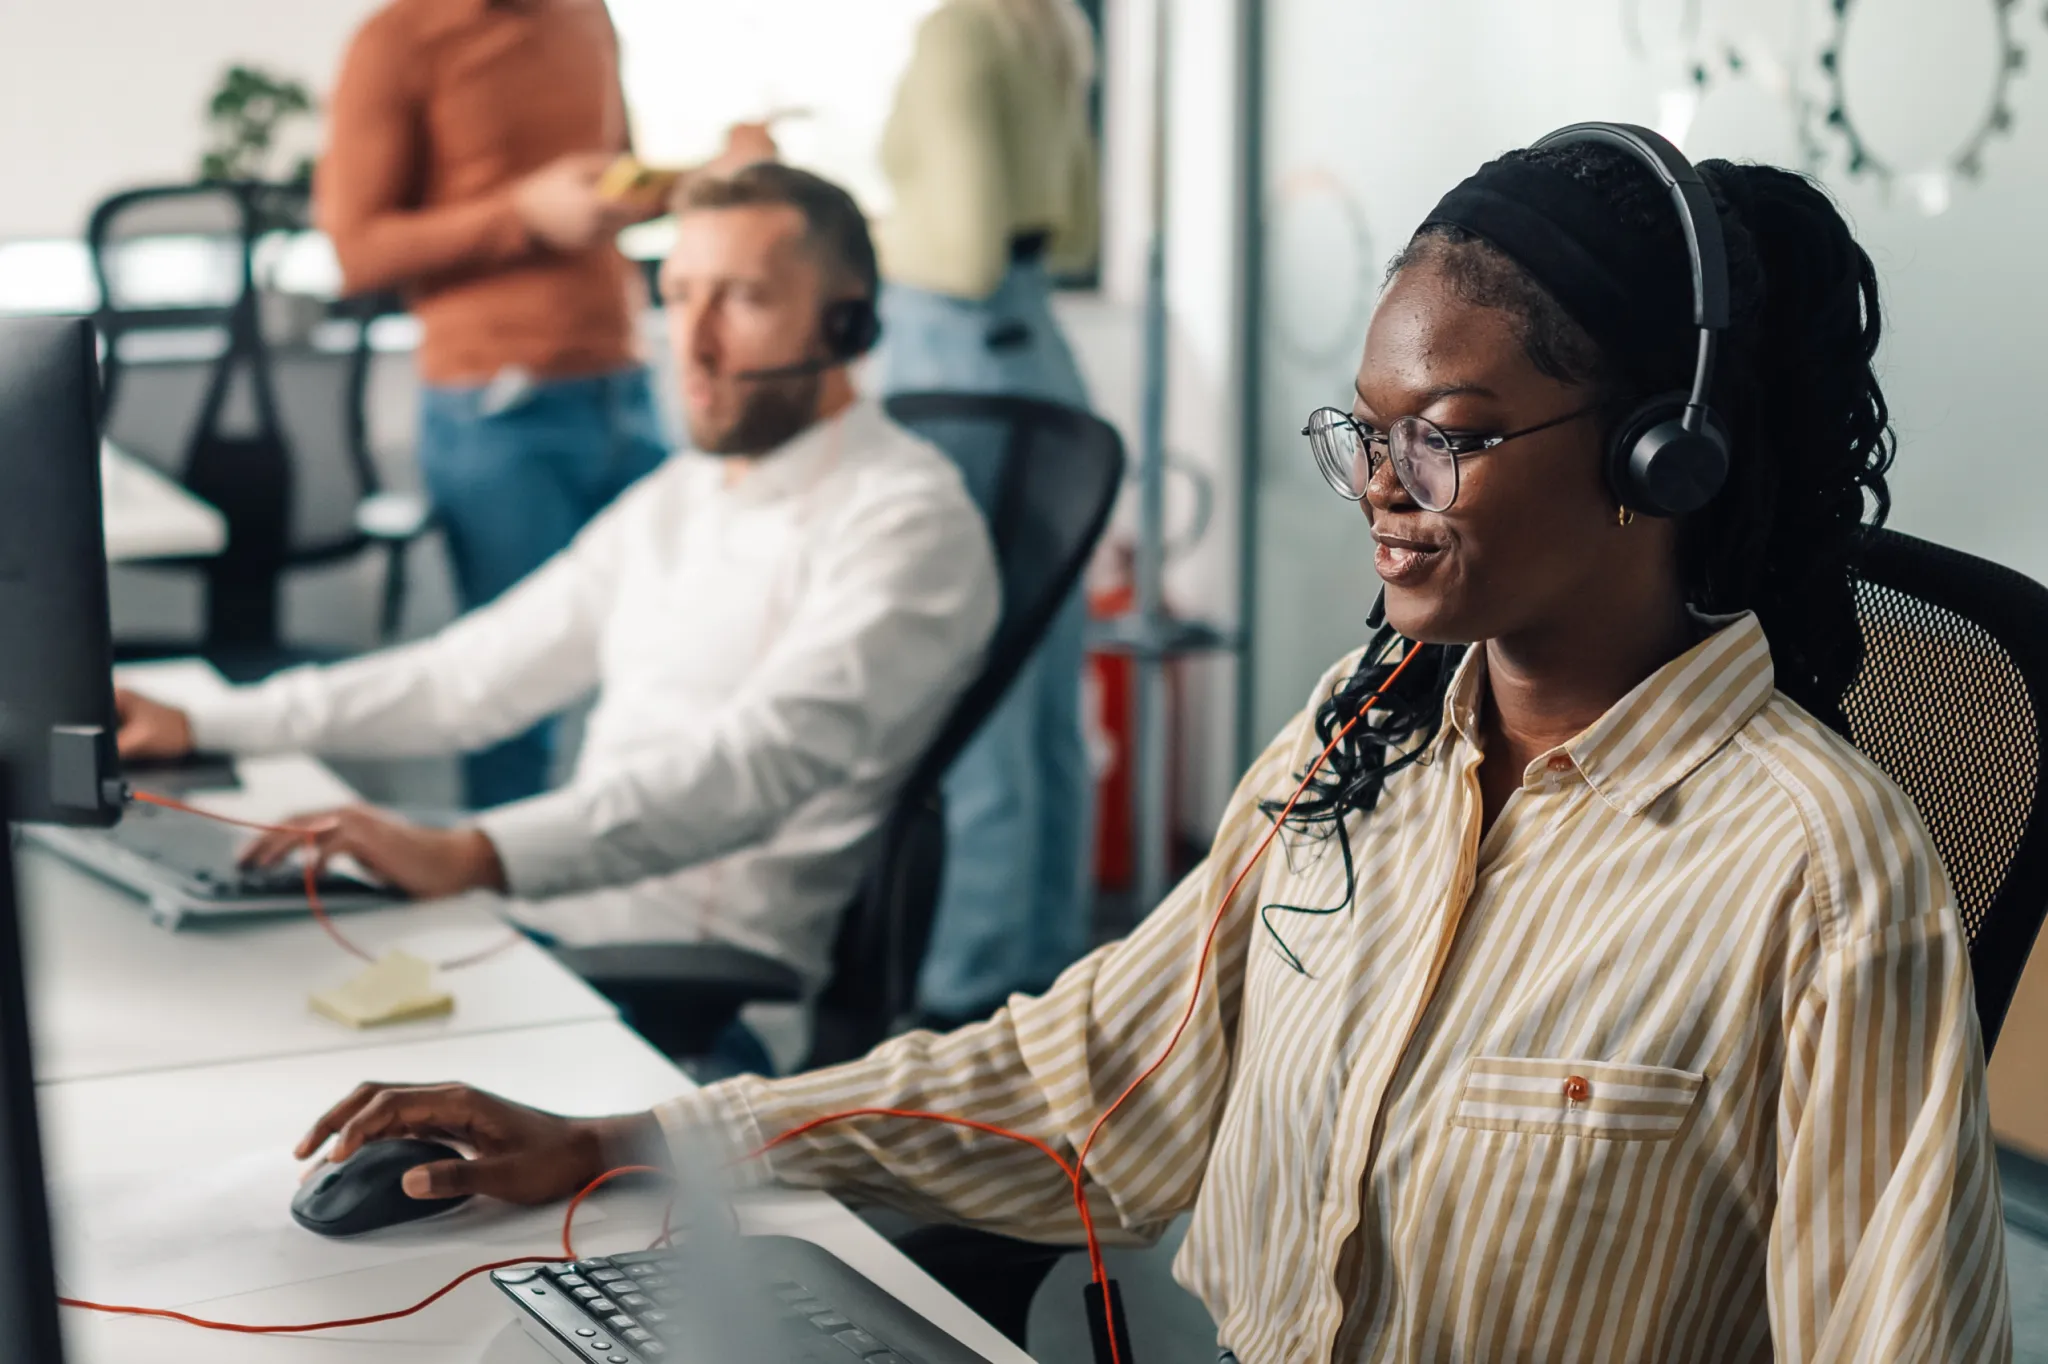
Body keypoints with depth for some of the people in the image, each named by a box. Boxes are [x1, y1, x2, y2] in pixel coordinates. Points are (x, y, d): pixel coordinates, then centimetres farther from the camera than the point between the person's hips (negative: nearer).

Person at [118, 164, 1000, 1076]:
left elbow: (764, 757, -27)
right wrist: (201, 726, 16)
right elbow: (471, 676, 23)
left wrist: (473, 855, -38)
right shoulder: (678, 499, 19)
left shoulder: (905, 516, -10)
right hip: (549, 923, 8)